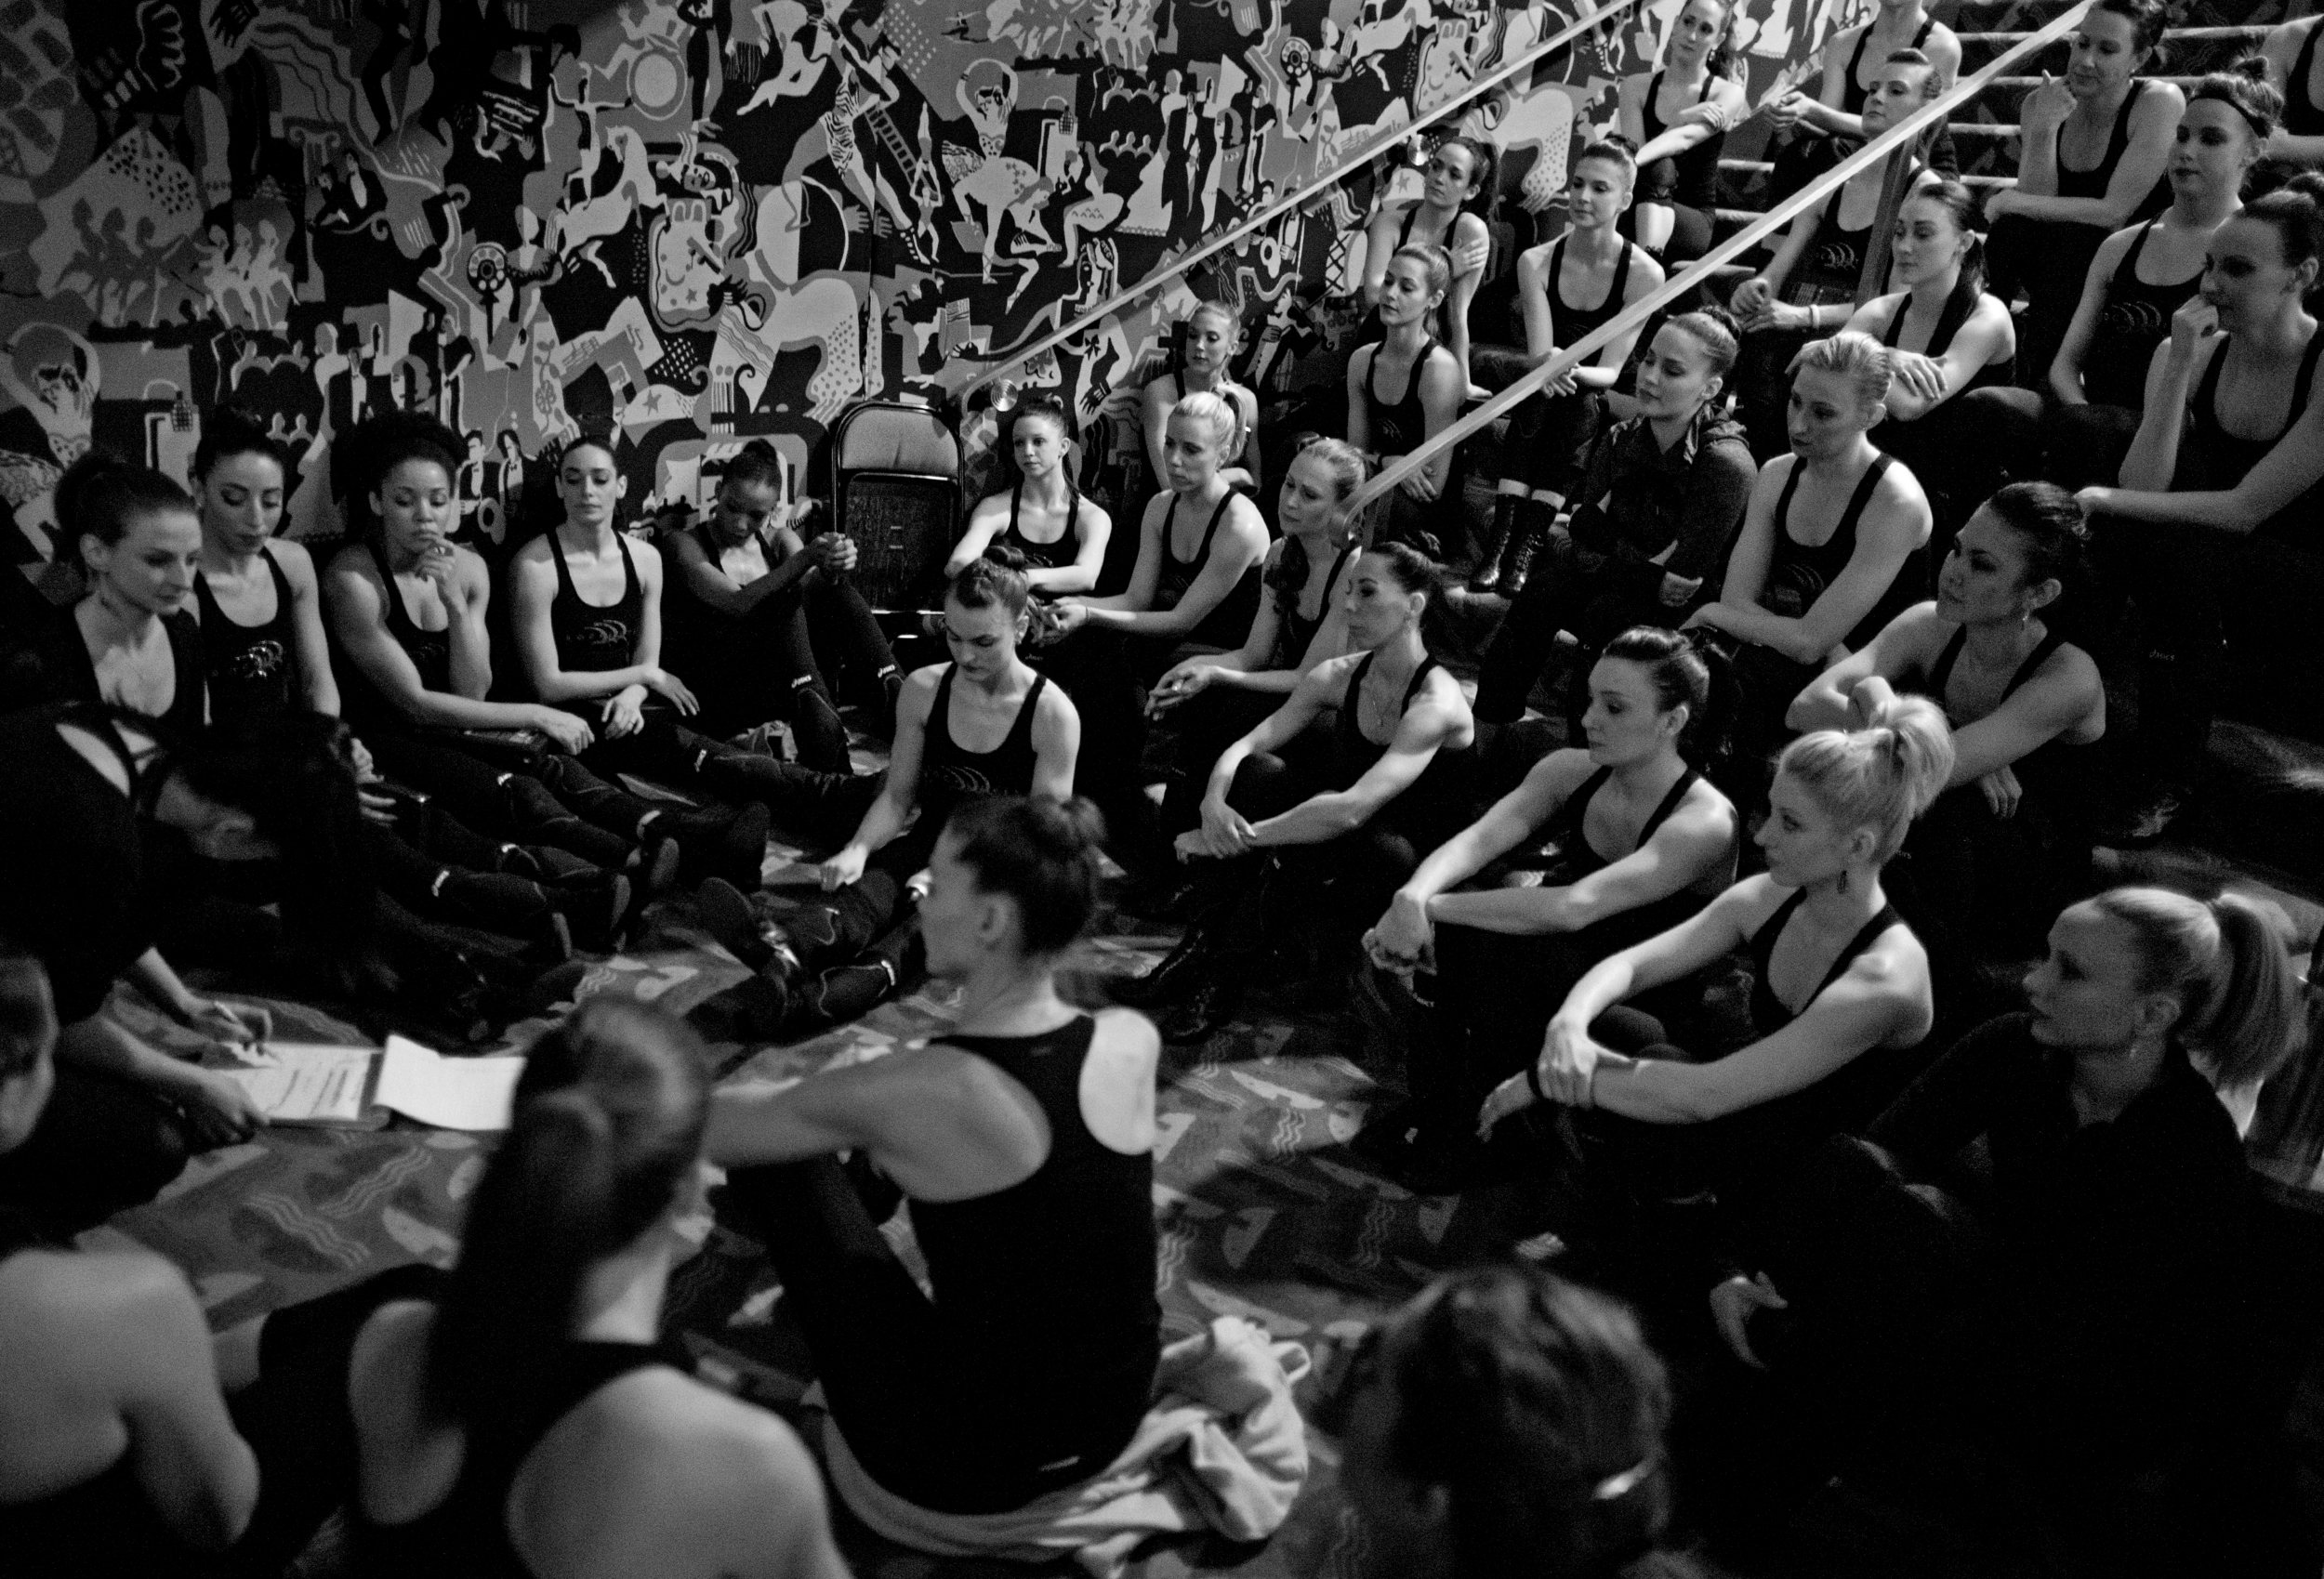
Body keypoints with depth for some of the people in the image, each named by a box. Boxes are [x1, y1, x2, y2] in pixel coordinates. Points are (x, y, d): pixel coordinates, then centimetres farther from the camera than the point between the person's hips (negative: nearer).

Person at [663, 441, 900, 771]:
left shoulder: (778, 540, 16)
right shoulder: (685, 544, 2)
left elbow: (814, 590, -6)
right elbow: (739, 603, -17)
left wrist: (833, 568, -30)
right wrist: (807, 557, -29)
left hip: (783, 684, 4)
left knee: (837, 594, -17)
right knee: (781, 599, -28)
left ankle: (897, 705, -36)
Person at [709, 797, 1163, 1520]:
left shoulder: (924, 1091, -26)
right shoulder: (1133, 1042, -12)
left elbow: (694, 1124, -11)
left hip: (959, 1467, -5)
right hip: (1117, 1427, 6)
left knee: (774, 1154, 6)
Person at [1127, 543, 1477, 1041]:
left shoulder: (1436, 703, -25)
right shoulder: (1339, 677, -4)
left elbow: (1352, 808, -36)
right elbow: (1245, 745, -6)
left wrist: (1243, 837, -35)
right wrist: (1213, 803, -29)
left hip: (1412, 866, -6)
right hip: (1342, 845, 6)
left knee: (1326, 831, -36)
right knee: (1254, 770, -17)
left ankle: (1225, 981, -20)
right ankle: (1201, 942, -15)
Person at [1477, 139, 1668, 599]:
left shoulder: (1645, 274, -11)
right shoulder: (1536, 261, -4)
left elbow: (1611, 369, -15)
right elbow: (1538, 352, -13)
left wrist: (1573, 370, -38)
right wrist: (1548, 366, -39)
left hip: (1603, 406, -1)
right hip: (1546, 397, 1)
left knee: (1579, 405, -33)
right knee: (1539, 399, -32)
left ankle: (1525, 548, -39)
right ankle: (1501, 541, -40)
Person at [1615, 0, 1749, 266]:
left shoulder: (1728, 94, 1)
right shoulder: (1635, 87, 9)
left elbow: (1685, 138, -18)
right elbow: (1633, 149, -5)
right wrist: (1682, 118, -19)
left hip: (1693, 222, -1)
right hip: (1633, 219, 2)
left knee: (1656, 166, -32)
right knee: (1659, 167, -31)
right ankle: (1648, 262, -51)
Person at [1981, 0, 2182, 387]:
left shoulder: (2160, 102, -15)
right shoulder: (2040, 103, -2)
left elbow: (2114, 213, -20)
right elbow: (2037, 204, -11)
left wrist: (2013, 202, -17)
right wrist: (2042, 129, -23)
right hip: (2065, 268, 4)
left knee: (2070, 238, -31)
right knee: (2011, 229, -23)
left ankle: (2035, 384, -23)